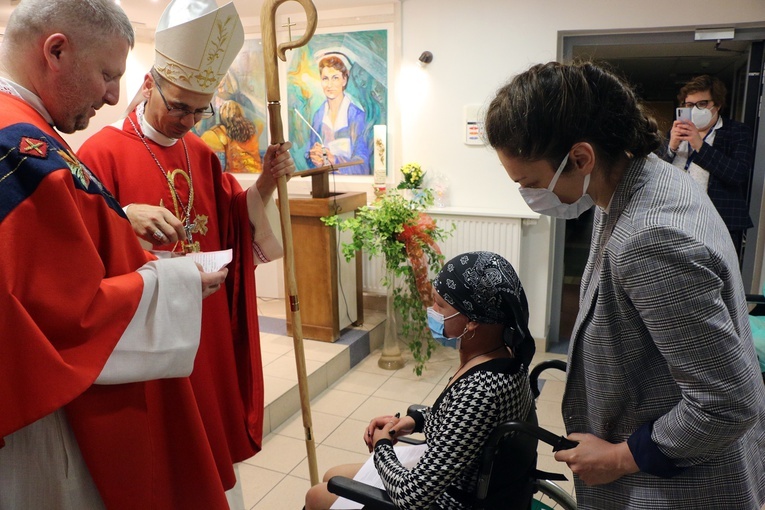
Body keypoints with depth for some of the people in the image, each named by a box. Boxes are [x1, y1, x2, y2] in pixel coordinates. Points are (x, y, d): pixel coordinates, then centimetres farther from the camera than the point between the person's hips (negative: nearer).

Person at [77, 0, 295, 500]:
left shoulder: (202, 154, 9)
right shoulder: (104, 150, -10)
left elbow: (234, 220, 9)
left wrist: (265, 184, -7)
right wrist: (127, 218, -33)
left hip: (207, 324, 6)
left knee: (211, 415, 17)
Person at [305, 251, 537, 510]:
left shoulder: (479, 390, -37)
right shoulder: (503, 353, -9)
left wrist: (382, 446, -13)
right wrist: (415, 420, 0)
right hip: (445, 483, 8)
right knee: (332, 477, 24)